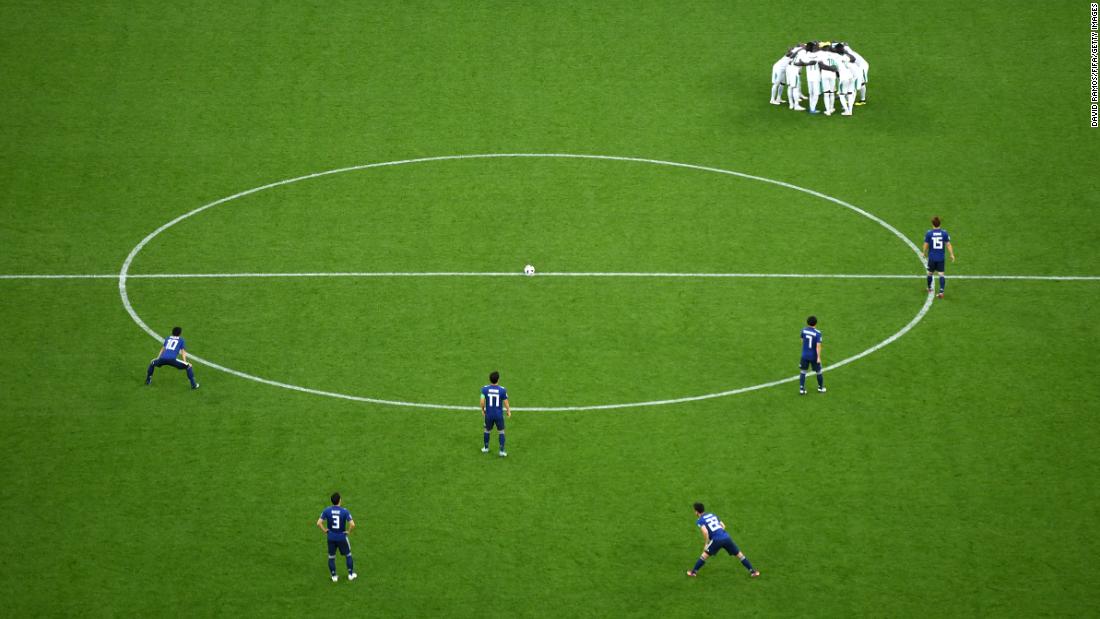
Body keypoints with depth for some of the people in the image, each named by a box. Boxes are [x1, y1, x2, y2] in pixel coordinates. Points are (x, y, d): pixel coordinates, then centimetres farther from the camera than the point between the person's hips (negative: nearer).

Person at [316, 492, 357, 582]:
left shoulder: (327, 510, -9)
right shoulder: (344, 511, -15)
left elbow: (319, 523, -13)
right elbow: (352, 524, -23)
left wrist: (325, 530, 0)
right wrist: (348, 531, -5)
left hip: (331, 537, 1)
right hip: (342, 537, -1)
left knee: (331, 557, 18)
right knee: (348, 555, 19)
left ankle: (334, 576, 24)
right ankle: (351, 574, 27)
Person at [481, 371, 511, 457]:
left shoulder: (485, 389, -12)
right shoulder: (502, 390, -15)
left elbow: (482, 402, -11)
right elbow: (506, 403, -8)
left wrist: (482, 410, 8)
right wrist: (509, 411, 10)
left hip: (488, 415, 1)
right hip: (499, 415, -1)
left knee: (487, 430, 23)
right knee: (501, 432, 15)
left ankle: (486, 448, 37)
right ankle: (502, 451, 15)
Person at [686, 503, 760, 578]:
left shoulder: (700, 521, 3)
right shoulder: (712, 515, 22)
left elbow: (705, 532, -14)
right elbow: (723, 526, 23)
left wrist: (706, 544, -3)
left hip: (717, 540, -5)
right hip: (726, 537, 5)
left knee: (705, 554, 14)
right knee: (739, 554, 14)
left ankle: (694, 571, 18)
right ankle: (752, 571, 18)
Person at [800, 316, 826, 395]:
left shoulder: (804, 330, -5)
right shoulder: (817, 333, -17)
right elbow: (818, 346, -20)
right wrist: (819, 357, -17)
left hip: (805, 355, 2)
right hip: (814, 356, -2)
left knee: (802, 371, 11)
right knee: (818, 371, 16)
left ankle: (801, 389, 5)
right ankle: (821, 388, 30)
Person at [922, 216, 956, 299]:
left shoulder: (928, 233, -10)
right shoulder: (944, 233, -6)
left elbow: (926, 245, -3)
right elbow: (948, 244, -4)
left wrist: (924, 253, 15)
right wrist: (952, 255, 6)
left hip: (932, 257, -1)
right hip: (941, 258, 1)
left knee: (930, 273, 18)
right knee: (941, 274, 2)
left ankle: (929, 288, 37)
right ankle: (941, 291, -11)